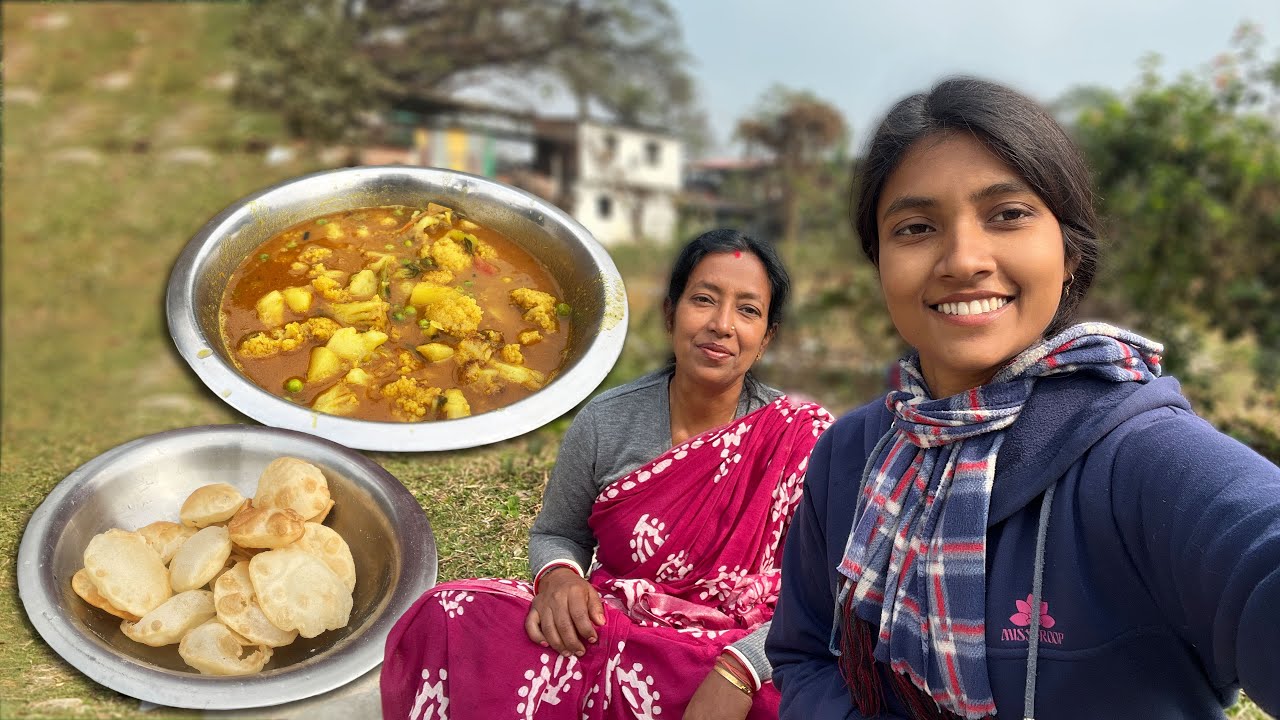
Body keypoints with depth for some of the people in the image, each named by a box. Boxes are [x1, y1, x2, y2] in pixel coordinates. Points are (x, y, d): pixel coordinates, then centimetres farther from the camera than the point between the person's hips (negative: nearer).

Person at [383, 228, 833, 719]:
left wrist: (737, 674, -28)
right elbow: (556, 534, 13)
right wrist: (559, 578, -11)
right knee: (448, 620, -23)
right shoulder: (605, 423, -1)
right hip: (606, 636, 2)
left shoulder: (802, 437, -7)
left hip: (741, 656, -1)